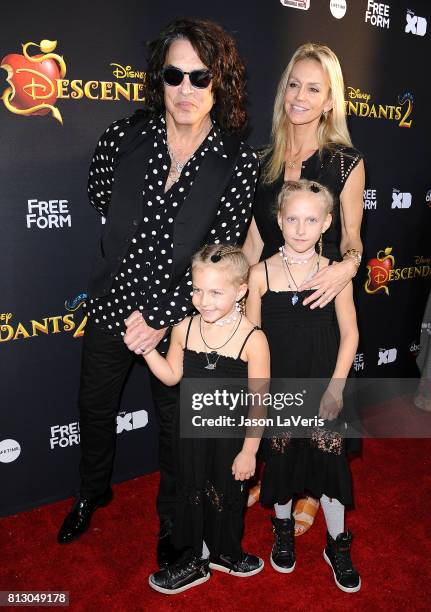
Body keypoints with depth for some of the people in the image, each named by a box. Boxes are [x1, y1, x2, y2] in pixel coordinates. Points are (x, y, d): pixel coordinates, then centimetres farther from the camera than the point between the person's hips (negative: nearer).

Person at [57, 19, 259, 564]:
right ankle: (92, 493, 55)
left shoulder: (240, 163, -16)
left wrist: (163, 320, -19)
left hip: (180, 318, -2)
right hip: (111, 307, 3)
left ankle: (171, 523, 47)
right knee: (95, 408, 23)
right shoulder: (123, 137, -12)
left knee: (175, 424, 18)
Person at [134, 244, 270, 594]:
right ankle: (194, 559, 44)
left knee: (228, 496, 20)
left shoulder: (253, 339, -22)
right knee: (192, 493, 20)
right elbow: (172, 376, 3)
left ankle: (225, 552, 48)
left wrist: (249, 450, -10)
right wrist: (145, 348, -11)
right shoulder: (184, 328, -11)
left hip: (230, 437, -3)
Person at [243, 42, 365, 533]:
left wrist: (347, 265, -25)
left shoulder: (347, 162, -5)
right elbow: (254, 238, 7)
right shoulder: (264, 160, 5)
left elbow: (352, 238, -3)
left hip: (321, 295, -3)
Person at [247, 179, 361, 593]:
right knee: (280, 457, 14)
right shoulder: (261, 274, -8)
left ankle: (337, 544, 31)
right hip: (277, 388, 0)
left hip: (322, 388, 0)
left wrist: (336, 387, -8)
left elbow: (349, 333, -3)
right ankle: (283, 528, 41)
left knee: (329, 461, 8)